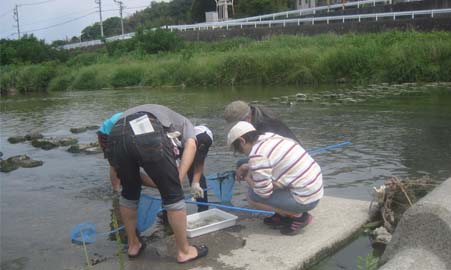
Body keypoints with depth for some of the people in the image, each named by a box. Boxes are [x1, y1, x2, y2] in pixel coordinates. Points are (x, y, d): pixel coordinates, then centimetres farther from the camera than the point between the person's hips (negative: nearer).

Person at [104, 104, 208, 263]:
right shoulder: (183, 122, 35)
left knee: (129, 192, 28)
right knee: (173, 194, 12)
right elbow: (191, 145, 10)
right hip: (148, 133, -5)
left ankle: (133, 245, 40)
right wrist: (178, 181, 4)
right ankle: (184, 251, 23)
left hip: (116, 135, 5)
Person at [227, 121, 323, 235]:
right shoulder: (272, 137, 6)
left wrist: (248, 179, 3)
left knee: (252, 196, -5)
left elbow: (264, 193, -16)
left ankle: (298, 216, 1)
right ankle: (284, 215, 19)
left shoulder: (257, 155, -20)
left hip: (305, 200, -9)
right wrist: (247, 167, 19)